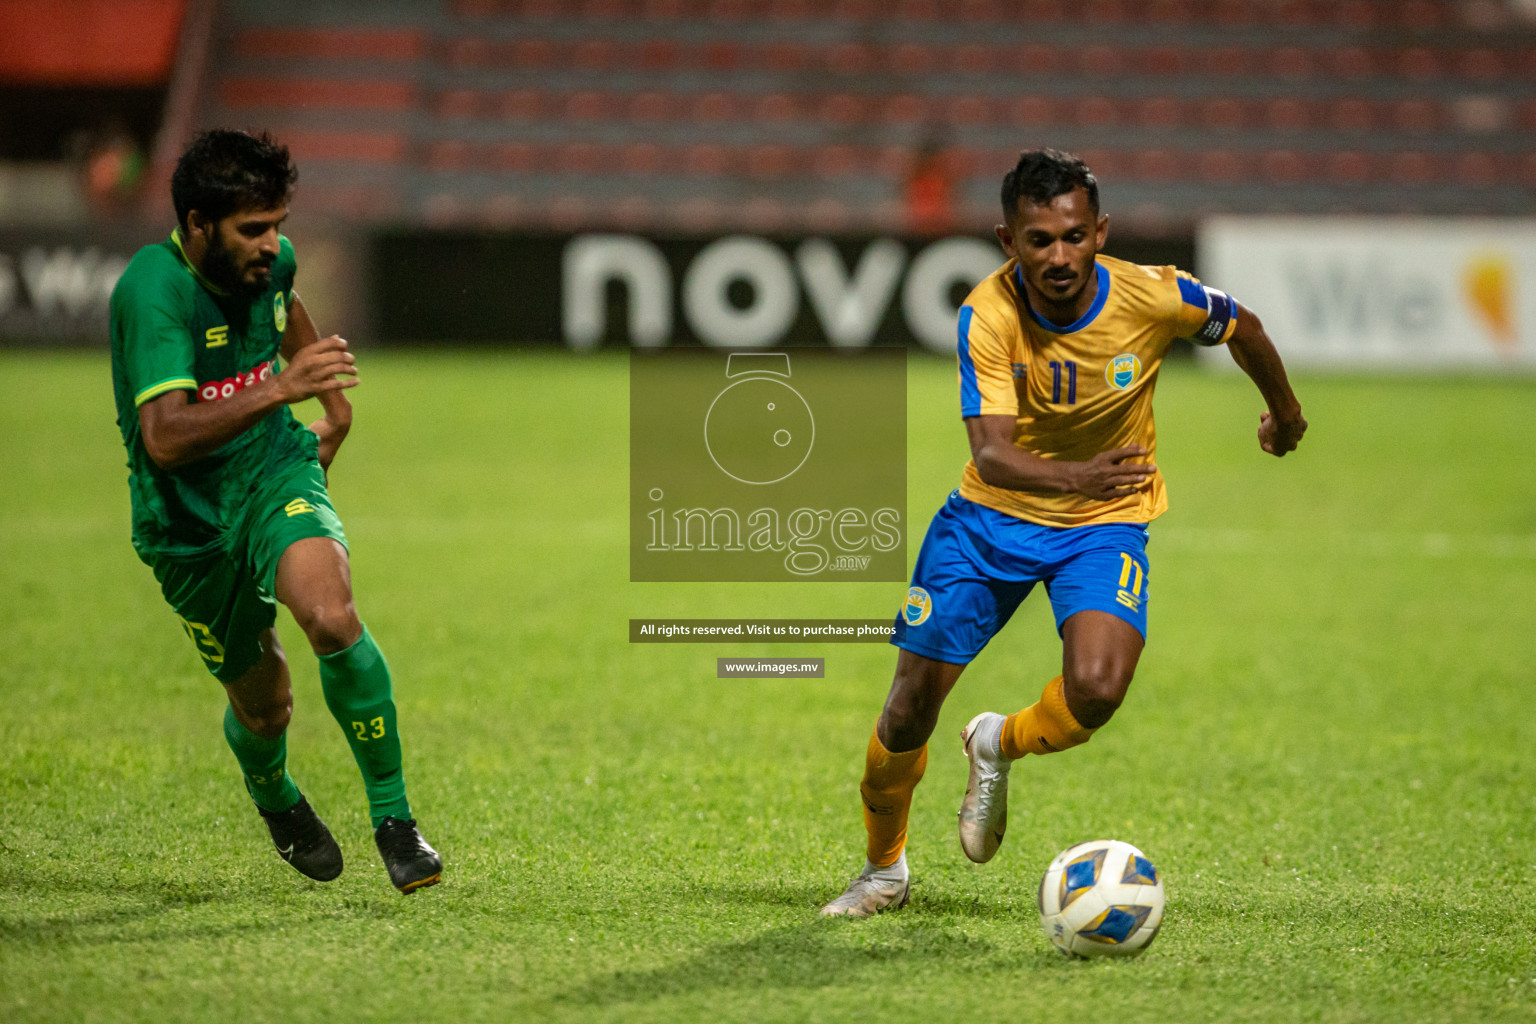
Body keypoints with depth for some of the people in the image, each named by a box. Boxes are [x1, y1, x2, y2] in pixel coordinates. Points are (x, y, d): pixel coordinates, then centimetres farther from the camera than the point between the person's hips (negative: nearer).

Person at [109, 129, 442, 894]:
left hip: (275, 469, 3)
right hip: (188, 520, -3)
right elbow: (165, 438, -38)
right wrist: (279, 391, -46)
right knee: (263, 705, 8)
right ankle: (275, 801, 46)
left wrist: (333, 402, 20)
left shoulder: (270, 260, -4)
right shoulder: (153, 290, -26)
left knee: (331, 614, -28)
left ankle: (394, 820, -18)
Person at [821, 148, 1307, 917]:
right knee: (913, 703, 0)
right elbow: (991, 455, -34)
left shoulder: (1153, 299, -20)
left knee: (1096, 691, -26)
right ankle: (884, 868, 29)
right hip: (991, 516, 0)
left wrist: (1285, 413, 20)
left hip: (1104, 525, 0)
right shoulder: (987, 317, -24)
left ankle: (999, 745, 11)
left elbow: (1241, 327, 3)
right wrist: (1073, 476, -55)